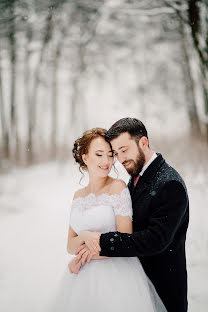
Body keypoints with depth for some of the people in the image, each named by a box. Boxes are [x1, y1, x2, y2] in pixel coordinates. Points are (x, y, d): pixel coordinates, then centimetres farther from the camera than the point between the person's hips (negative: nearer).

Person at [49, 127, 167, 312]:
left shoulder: (118, 187, -8)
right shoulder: (79, 196, 10)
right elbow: (71, 246, 8)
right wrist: (84, 236, -15)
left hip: (117, 274, -5)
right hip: (84, 277, 5)